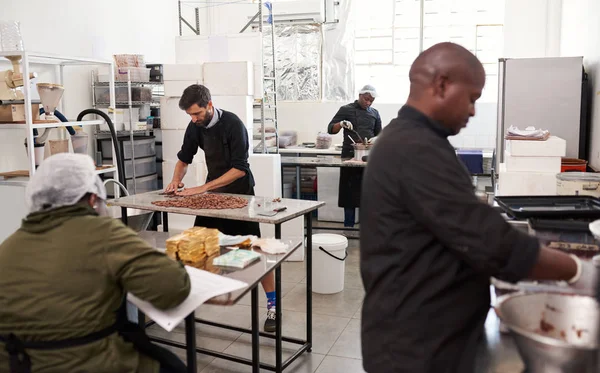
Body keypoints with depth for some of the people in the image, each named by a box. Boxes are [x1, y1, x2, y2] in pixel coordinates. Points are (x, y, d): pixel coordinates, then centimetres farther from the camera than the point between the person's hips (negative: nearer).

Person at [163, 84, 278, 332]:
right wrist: (176, 179, -8)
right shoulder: (195, 126, -2)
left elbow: (240, 169, -26)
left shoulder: (233, 124, -21)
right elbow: (184, 158, 12)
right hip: (213, 193, 6)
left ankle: (272, 305, 4)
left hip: (239, 193, -6)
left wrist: (203, 188, -29)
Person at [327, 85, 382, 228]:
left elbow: (379, 134, 18)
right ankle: (349, 225, 8)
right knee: (350, 191, -1)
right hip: (350, 156, -3)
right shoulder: (346, 110, 3)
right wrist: (341, 124, -19)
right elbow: (331, 129, 1)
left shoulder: (374, 113, 13)